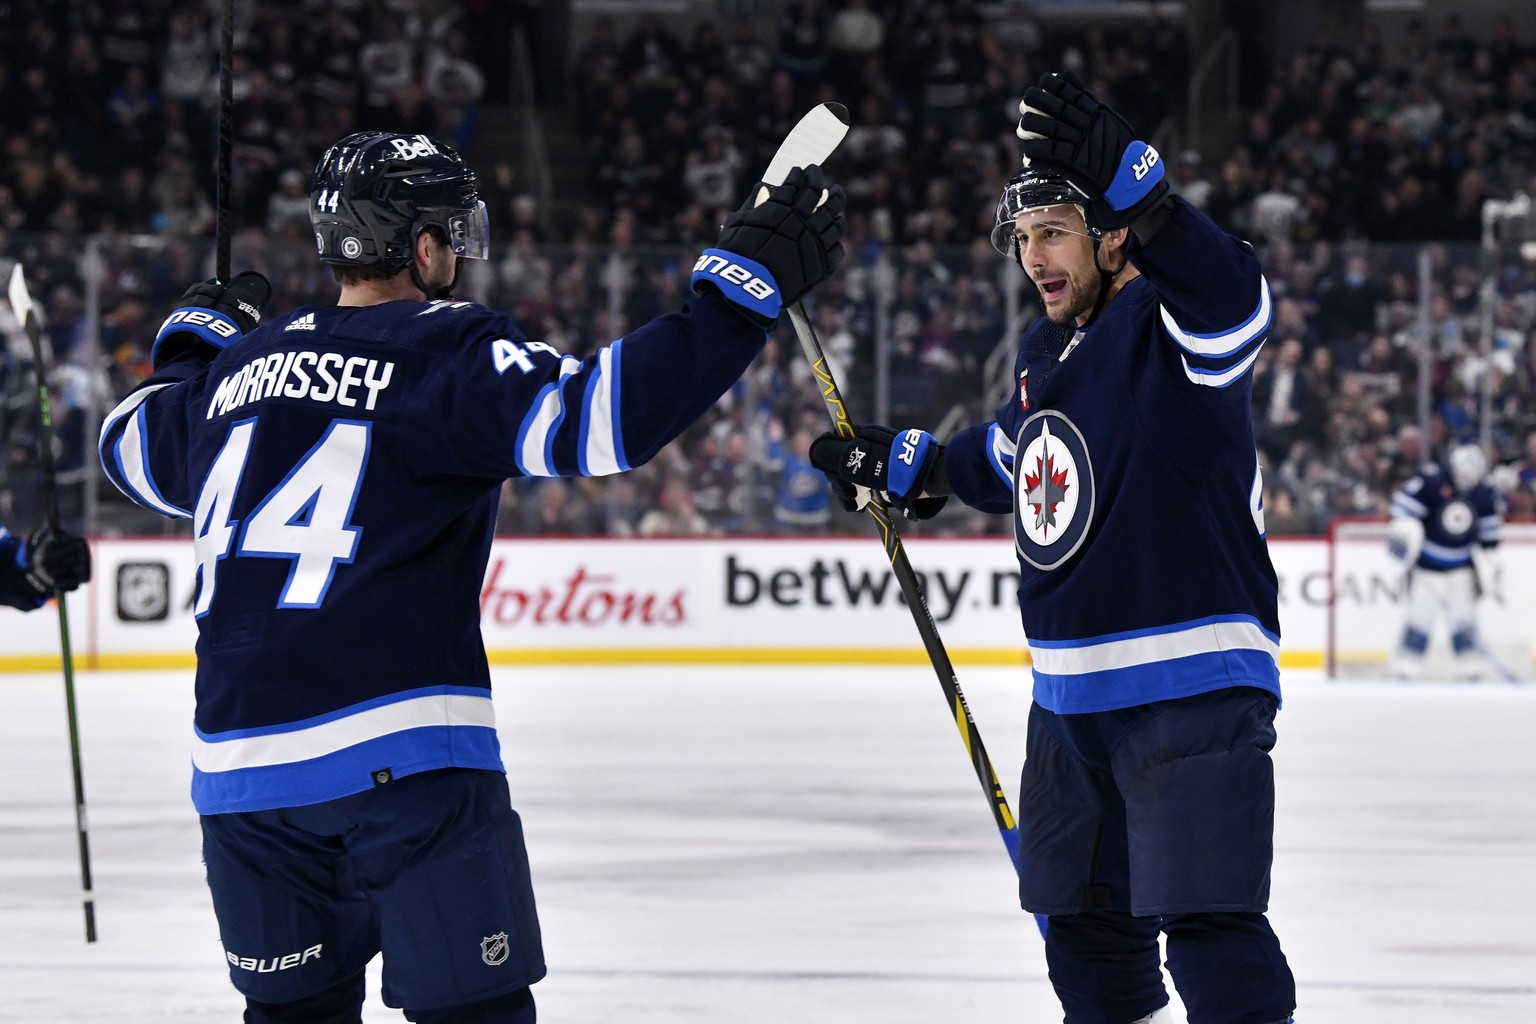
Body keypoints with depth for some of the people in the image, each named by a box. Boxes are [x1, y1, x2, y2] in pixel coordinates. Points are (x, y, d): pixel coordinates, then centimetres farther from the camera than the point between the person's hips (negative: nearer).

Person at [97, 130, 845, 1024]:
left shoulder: (241, 364, 15)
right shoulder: (448, 351, -5)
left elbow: (135, 448, 34)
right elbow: (595, 416, -19)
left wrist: (195, 342, 52)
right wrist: (744, 285, -15)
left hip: (239, 769, 6)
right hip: (402, 764, -6)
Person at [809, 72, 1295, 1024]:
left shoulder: (1167, 321, -12)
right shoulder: (1047, 351, 13)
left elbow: (1232, 303, -38)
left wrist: (1135, 190, -50)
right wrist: (905, 465, 33)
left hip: (1192, 686, -9)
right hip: (1072, 696, 9)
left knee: (1208, 924, -15)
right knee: (1084, 919, 17)